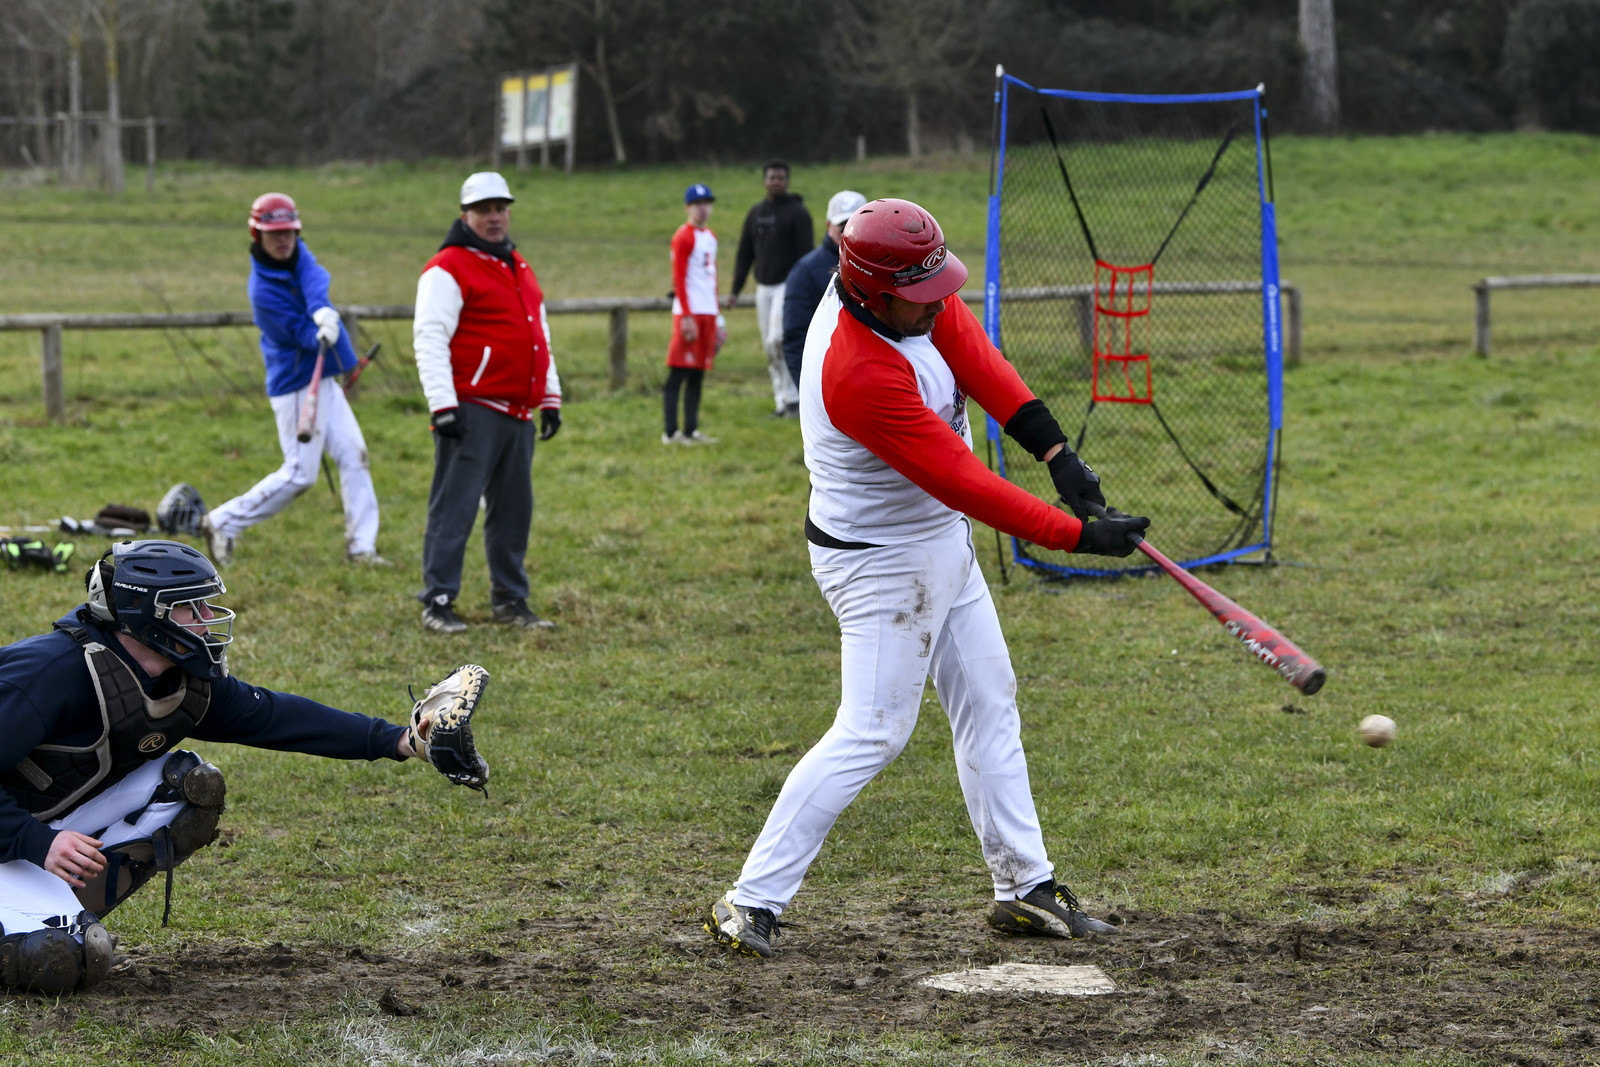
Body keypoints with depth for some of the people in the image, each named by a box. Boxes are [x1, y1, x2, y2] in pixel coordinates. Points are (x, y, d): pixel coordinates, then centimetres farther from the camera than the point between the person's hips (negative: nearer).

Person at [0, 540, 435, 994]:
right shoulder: (53, 672, -29)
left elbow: (273, 715, 3)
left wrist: (396, 741, 1)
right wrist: (39, 844, -39)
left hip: (61, 825, 9)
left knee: (193, 785, -9)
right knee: (62, 961, -30)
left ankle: (67, 907, -4)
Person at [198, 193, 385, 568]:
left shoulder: (297, 254, 1)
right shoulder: (263, 290, -19)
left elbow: (316, 281, -20)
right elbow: (302, 335, -20)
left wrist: (323, 312, -39)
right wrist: (323, 334, -41)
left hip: (322, 380, 8)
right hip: (296, 385, -8)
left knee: (354, 455, 4)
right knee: (300, 474, -6)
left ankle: (360, 545, 7)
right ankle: (223, 524, 6)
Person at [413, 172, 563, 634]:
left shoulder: (519, 269, 20)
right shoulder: (448, 269, -7)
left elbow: (540, 335, 27)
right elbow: (429, 338, -13)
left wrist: (550, 398, 21)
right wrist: (443, 405, -20)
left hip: (518, 415, 8)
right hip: (472, 414, -8)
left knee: (514, 510, 11)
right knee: (454, 509, -8)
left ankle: (510, 601, 19)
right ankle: (437, 602, -5)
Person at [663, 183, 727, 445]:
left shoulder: (710, 237, 18)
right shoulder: (684, 237, -8)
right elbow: (679, 279, -13)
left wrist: (718, 319, 19)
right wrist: (687, 317, -18)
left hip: (708, 313, 8)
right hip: (689, 313, -8)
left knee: (697, 376, 9)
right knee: (677, 374, -7)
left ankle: (691, 430, 12)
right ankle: (670, 432, -7)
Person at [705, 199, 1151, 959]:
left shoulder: (905, 289, -10)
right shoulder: (860, 375, -34)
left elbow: (972, 356, -10)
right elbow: (964, 483, -32)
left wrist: (1056, 450, -21)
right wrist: (1076, 536, -28)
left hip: (941, 540, 10)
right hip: (881, 562, -10)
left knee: (988, 703, 15)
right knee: (872, 733, -9)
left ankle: (1024, 887, 24)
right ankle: (751, 903, -5)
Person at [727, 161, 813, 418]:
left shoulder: (797, 212, -4)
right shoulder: (756, 213, 14)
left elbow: (805, 253, -9)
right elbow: (745, 254, 17)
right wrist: (735, 289, 11)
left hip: (788, 286, -6)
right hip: (764, 288, 6)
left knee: (778, 340, -18)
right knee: (770, 346, 4)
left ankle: (793, 398, -11)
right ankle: (783, 402, 9)